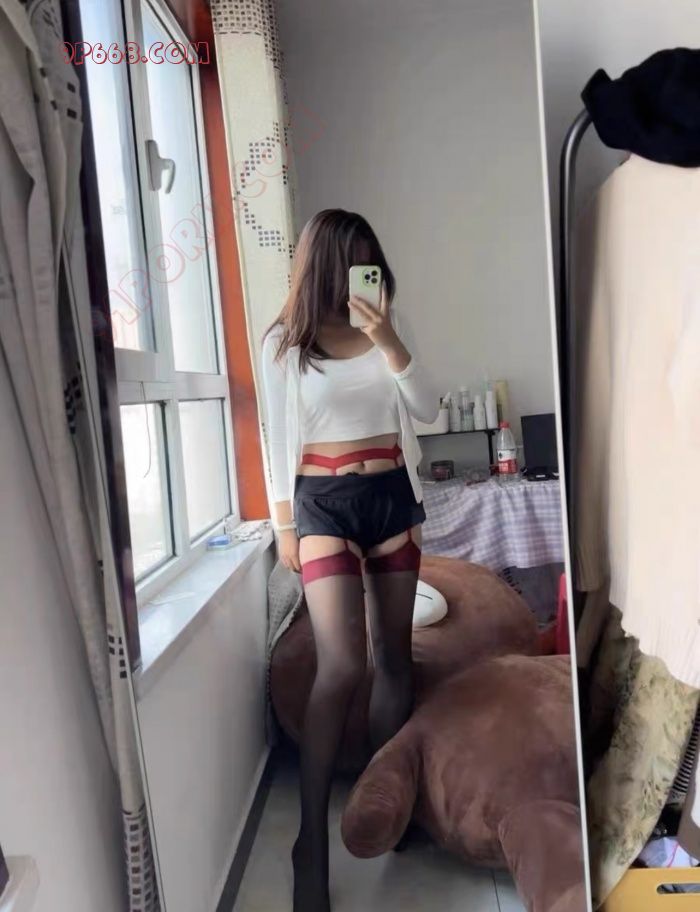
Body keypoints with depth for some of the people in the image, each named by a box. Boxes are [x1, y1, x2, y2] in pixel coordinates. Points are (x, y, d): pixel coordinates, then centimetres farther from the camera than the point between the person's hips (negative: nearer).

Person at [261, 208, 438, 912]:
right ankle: (311, 839, -1)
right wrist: (284, 526, -2)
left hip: (392, 493, 4)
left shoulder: (380, 330, 8)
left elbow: (427, 409, 0)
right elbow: (279, 439, 0)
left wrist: (388, 341, -13)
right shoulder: (284, 342, -1)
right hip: (324, 500, -4)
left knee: (394, 654, 10)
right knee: (342, 663, -14)